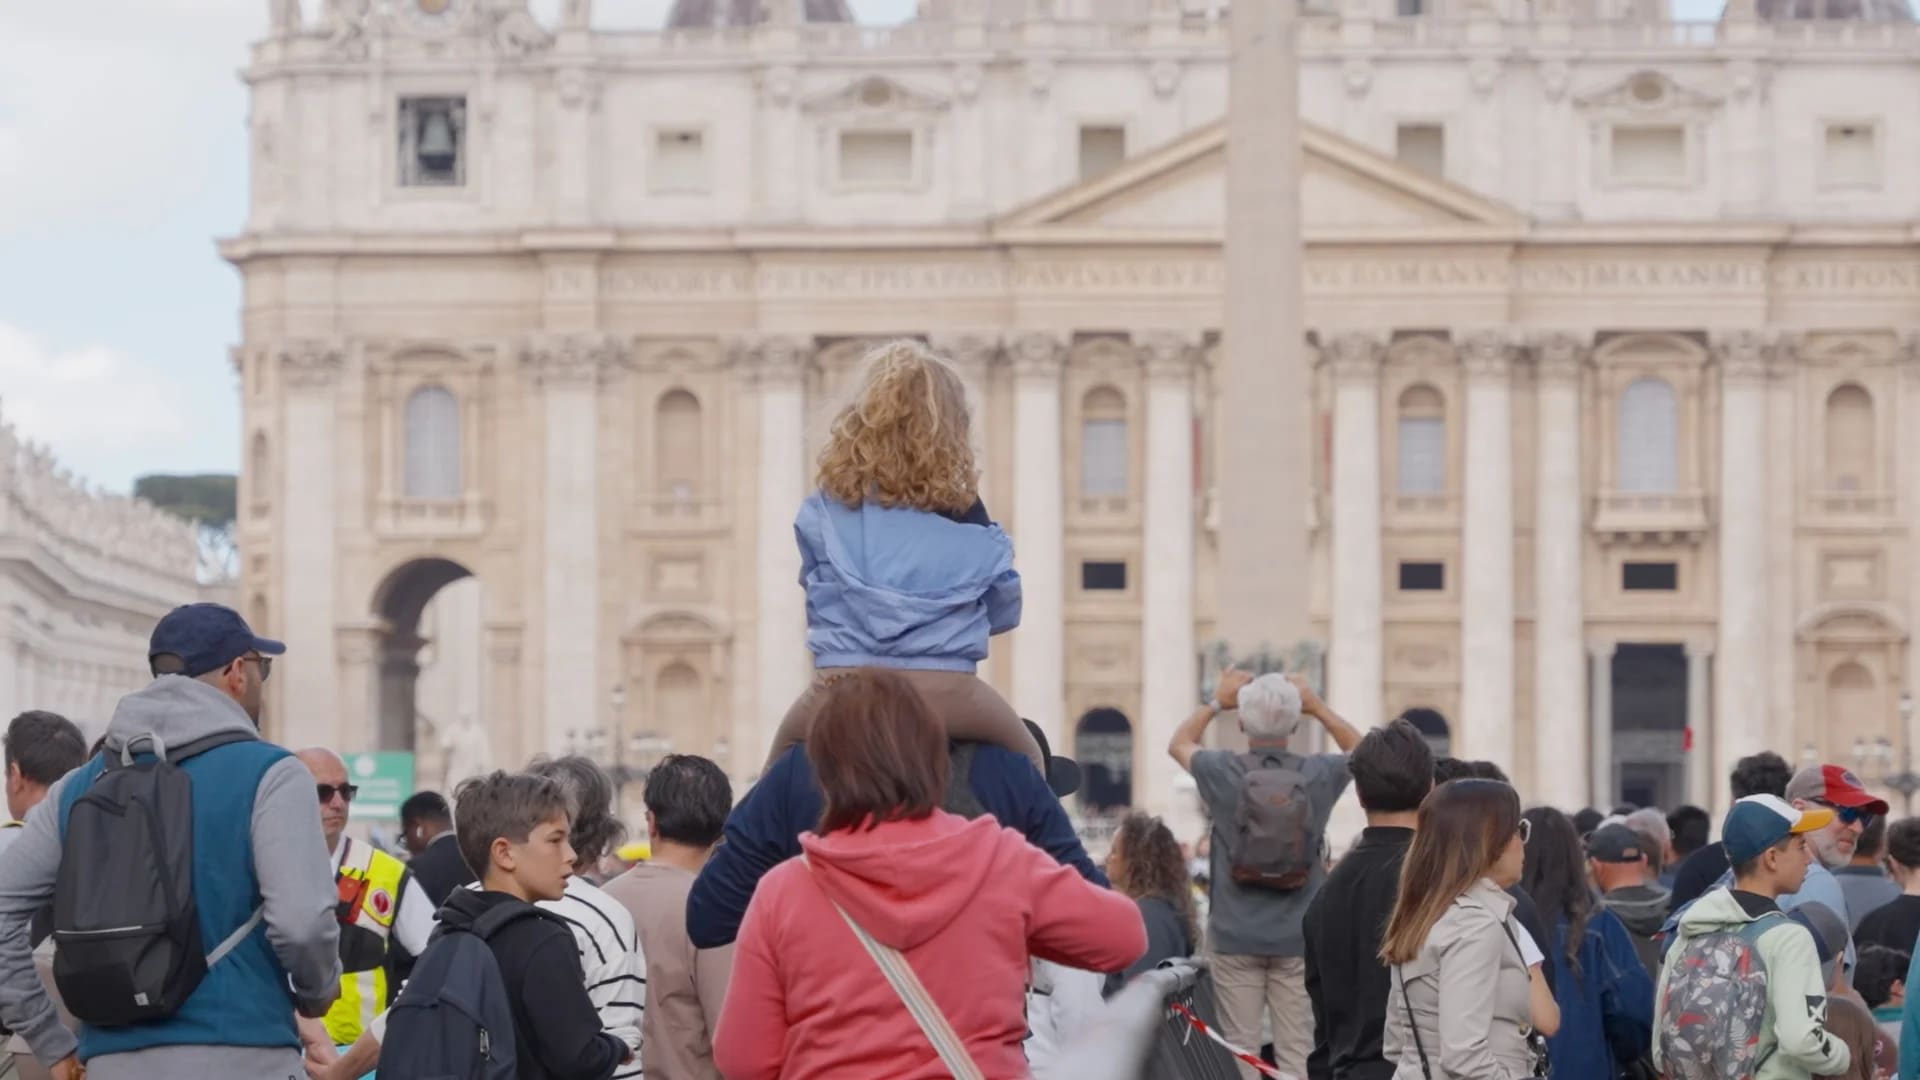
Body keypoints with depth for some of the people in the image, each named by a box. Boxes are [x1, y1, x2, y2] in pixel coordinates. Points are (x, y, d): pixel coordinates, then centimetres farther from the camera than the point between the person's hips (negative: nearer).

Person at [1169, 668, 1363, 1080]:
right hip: (1298, 937, 0)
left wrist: (1217, 702, 25)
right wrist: (1318, 707, 20)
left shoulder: (1222, 771, -6)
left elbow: (1178, 744, 18)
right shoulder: (1317, 775, -4)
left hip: (1236, 936, 0)